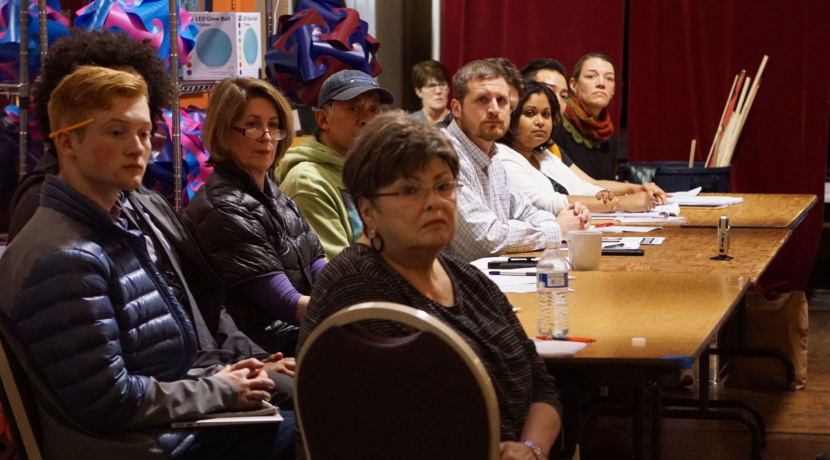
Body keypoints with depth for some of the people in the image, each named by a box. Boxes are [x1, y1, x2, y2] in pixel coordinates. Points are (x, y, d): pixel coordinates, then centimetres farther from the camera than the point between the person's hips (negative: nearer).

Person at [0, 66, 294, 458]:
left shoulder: (111, 234, 10)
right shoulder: (65, 259, -23)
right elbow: (109, 403, -26)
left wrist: (215, 377, 1)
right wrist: (220, 392, -14)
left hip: (171, 427, 10)